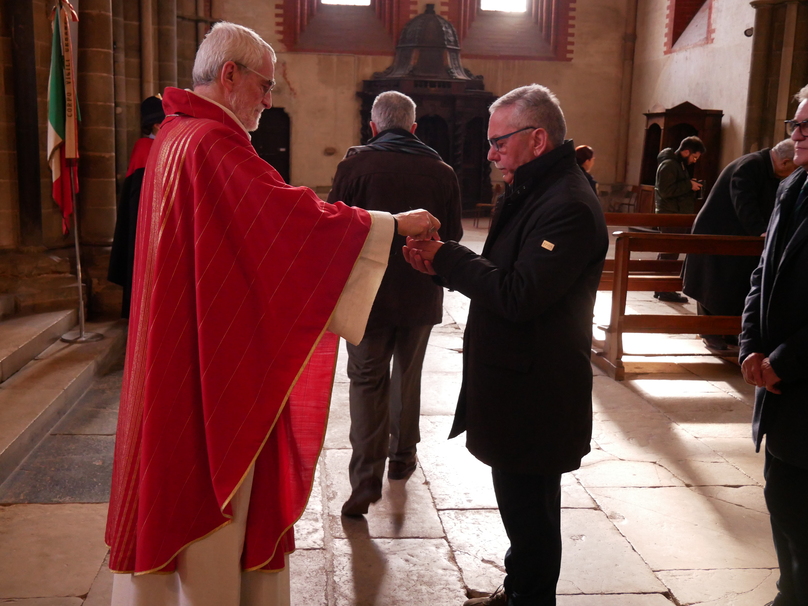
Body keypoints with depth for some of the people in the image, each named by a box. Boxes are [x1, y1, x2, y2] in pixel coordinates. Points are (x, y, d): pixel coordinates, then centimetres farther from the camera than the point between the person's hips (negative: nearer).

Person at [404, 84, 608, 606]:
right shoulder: (530, 192, 14)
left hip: (535, 394, -10)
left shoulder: (568, 206, -20)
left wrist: (447, 256, -18)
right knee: (521, 502, 22)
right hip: (514, 385, 10)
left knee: (529, 509, 2)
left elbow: (519, 294, -27)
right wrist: (442, 265, 0)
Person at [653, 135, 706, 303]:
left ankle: (662, 289, 20)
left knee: (667, 252, 13)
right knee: (670, 253, -9)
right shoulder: (669, 164, -14)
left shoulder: (680, 164, 19)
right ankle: (665, 291, -6)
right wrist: (689, 185, -18)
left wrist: (690, 185, 6)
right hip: (671, 215, -11)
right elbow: (665, 190, -24)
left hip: (676, 215, 11)